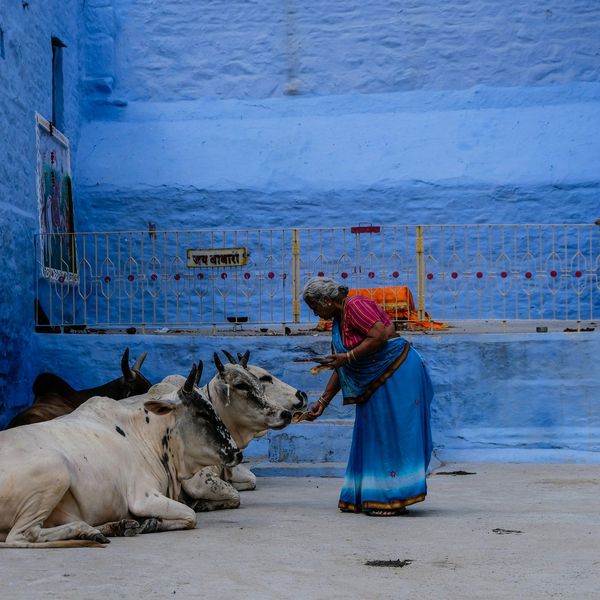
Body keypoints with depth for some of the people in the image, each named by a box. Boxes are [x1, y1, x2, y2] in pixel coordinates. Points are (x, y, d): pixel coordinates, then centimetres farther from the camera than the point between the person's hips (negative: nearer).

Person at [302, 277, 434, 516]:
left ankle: (394, 499, -3)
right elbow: (340, 370, 18)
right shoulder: (338, 321, 15)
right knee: (374, 437, 11)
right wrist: (322, 402, 17)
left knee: (392, 434, -7)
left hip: (396, 374, -10)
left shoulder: (356, 305, -13)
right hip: (375, 384, 10)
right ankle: (373, 497, 17)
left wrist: (348, 357, -18)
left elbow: (380, 335, -25)